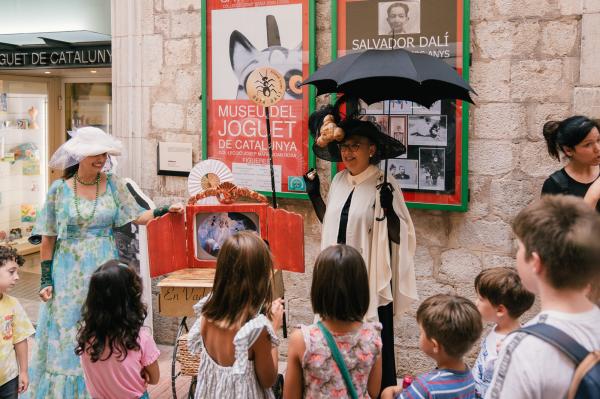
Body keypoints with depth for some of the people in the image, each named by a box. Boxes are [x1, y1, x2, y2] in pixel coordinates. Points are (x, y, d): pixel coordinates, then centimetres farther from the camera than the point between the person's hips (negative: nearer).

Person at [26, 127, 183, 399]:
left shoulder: (112, 185, 0)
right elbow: (48, 238, -1)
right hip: (70, 272, -1)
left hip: (104, 268, 2)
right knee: (68, 333, 6)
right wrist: (45, 279, -4)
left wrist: (164, 211, -16)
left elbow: (137, 216, 1)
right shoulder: (60, 189, -5)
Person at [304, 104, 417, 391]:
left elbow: (399, 236, -12)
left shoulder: (385, 185, -11)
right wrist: (314, 195, 12)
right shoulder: (339, 181, 7)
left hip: (371, 280, -5)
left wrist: (387, 209, -27)